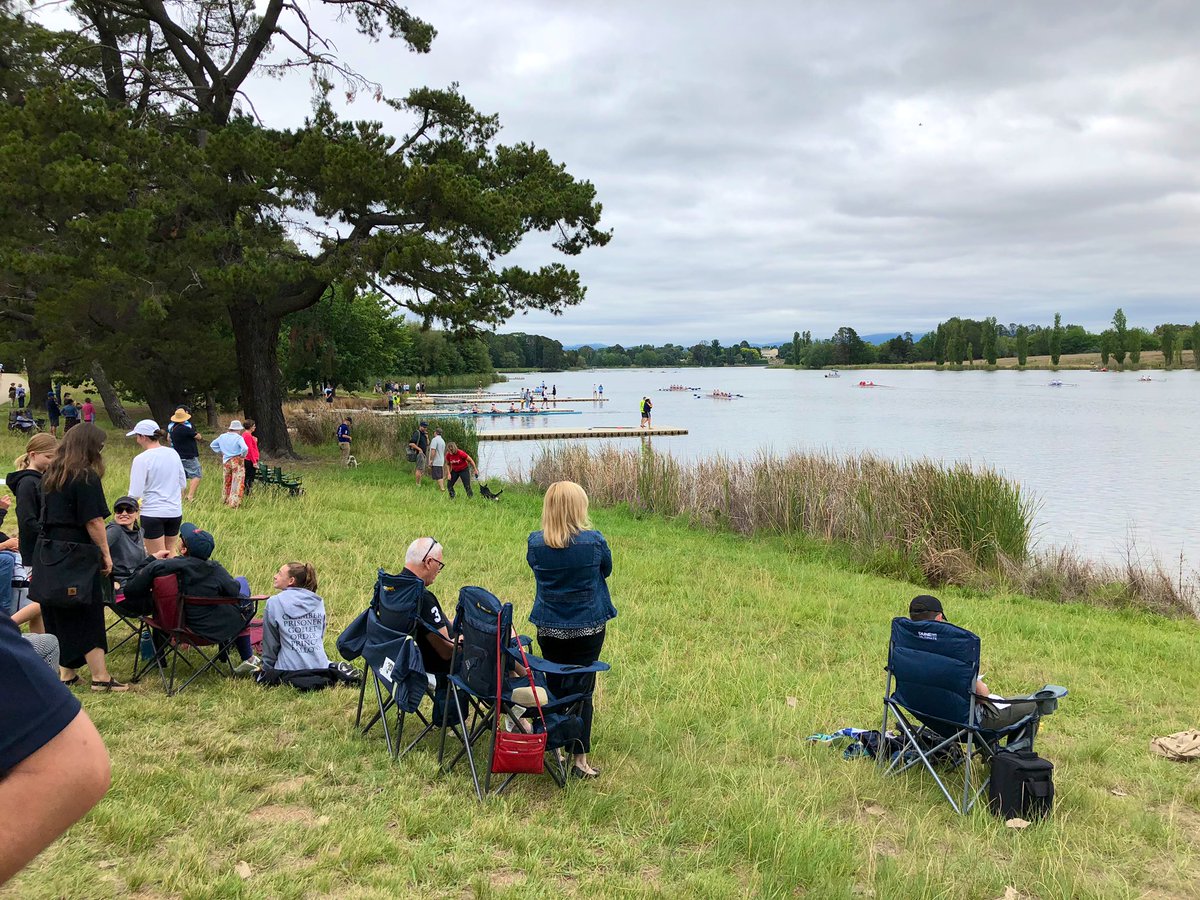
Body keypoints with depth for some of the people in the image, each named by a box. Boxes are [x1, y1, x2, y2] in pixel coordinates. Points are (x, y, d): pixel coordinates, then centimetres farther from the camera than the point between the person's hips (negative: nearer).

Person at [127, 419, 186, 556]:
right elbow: (183, 484, 12)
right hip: (175, 511, 5)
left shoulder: (141, 459, -14)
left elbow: (135, 493, -15)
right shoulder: (173, 453, 3)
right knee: (170, 550, 21)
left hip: (152, 513, -5)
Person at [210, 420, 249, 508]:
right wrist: (243, 456, -10)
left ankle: (225, 500, 33)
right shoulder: (238, 438, -14)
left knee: (227, 482, 21)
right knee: (237, 483, -2)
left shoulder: (222, 436, 6)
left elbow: (212, 445, 18)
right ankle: (234, 503, -5)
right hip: (237, 461, -6)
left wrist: (220, 452, 16)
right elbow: (244, 448, -28)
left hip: (226, 461, 6)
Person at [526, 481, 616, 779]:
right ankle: (580, 759, 8)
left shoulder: (535, 542, -11)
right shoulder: (594, 541, -16)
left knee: (553, 687, 18)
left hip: (549, 628, 2)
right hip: (588, 627, -2)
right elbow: (606, 570, 3)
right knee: (582, 691, 5)